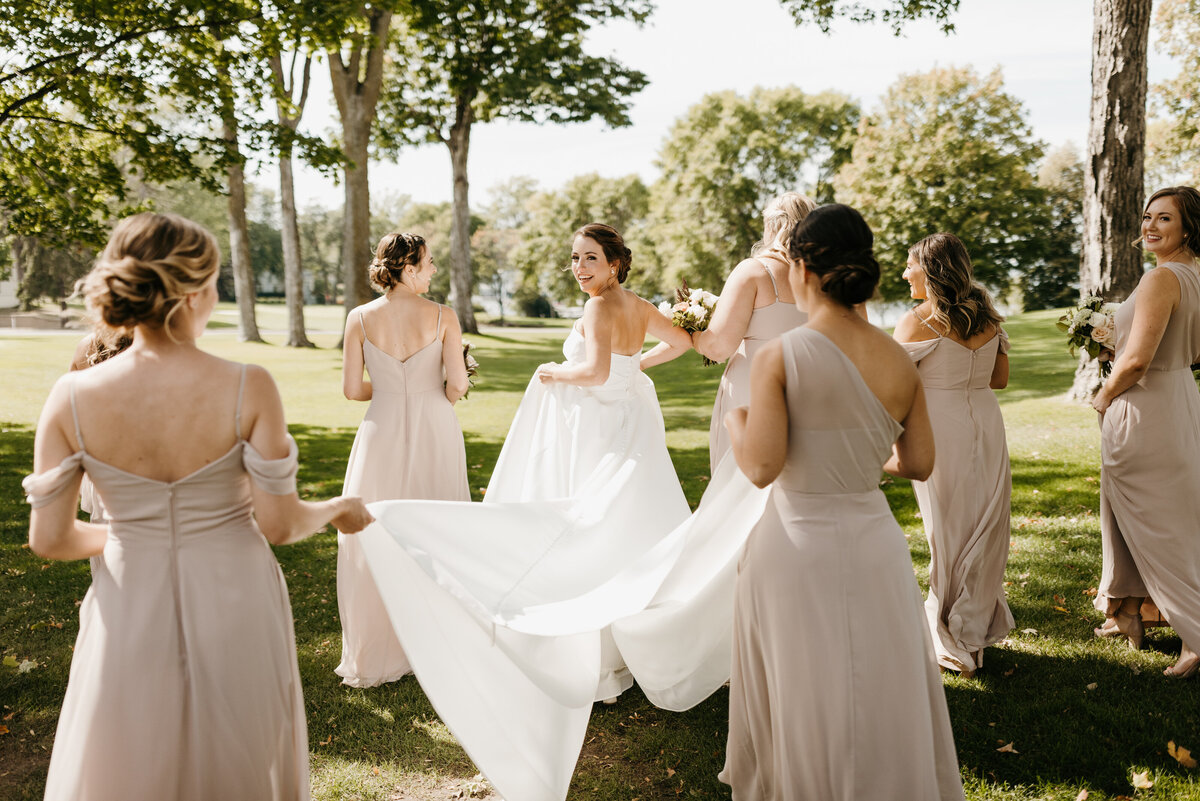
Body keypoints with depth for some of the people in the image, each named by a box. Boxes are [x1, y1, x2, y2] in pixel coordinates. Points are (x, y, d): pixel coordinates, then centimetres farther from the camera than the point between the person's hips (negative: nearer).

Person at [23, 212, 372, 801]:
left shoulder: (72, 398, -12)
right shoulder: (248, 388, -19)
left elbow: (49, 539, -6)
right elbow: (280, 524, -16)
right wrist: (339, 510, 4)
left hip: (132, 613, 2)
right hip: (235, 605, -1)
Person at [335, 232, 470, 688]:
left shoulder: (361, 319, -3)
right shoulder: (443, 317, -7)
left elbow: (352, 389, -3)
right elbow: (458, 383, -11)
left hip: (383, 433, 0)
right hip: (435, 432, 0)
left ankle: (376, 655, 18)